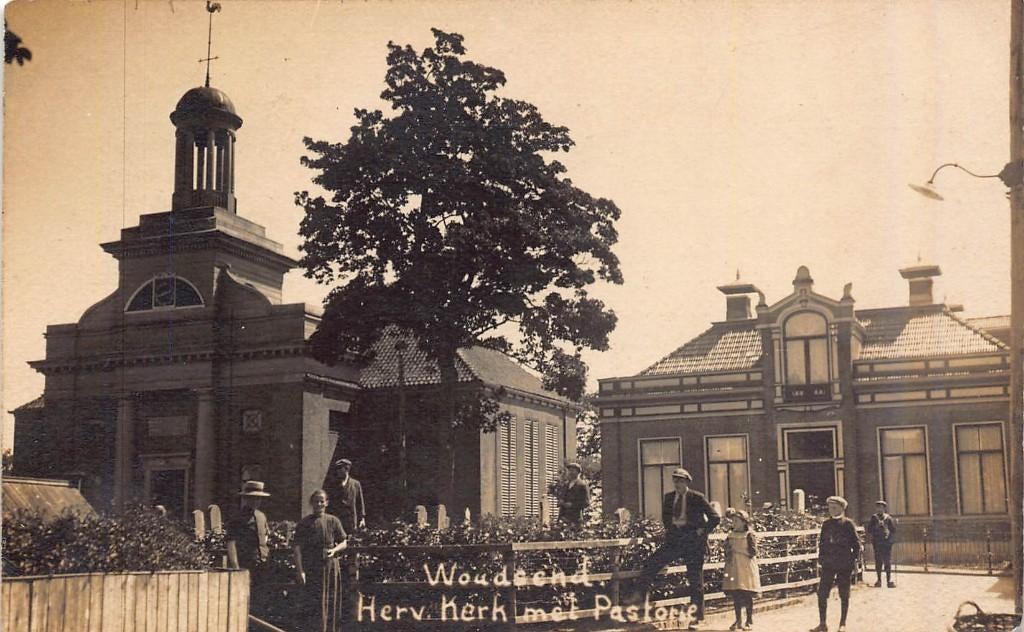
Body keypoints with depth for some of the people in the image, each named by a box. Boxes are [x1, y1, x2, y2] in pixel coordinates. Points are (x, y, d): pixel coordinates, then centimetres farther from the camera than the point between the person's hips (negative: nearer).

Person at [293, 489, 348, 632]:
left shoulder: (333, 521, 8)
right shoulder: (304, 523, 0)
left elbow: (344, 543, 13)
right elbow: (297, 547, -6)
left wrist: (334, 550, -9)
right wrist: (300, 570, -16)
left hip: (330, 568, 3)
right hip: (311, 570, -3)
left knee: (331, 605, 5)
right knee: (312, 607, -7)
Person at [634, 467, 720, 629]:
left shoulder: (697, 498, -7)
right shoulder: (668, 497, 8)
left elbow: (715, 518, -5)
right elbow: (665, 516, 27)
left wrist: (702, 531, -8)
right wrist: (669, 528, 12)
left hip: (693, 540, -4)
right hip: (673, 540, 4)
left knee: (695, 581, 2)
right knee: (651, 564, -10)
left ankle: (696, 618, 10)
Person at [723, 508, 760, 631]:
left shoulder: (749, 535, -7)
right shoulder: (731, 536, 10)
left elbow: (753, 552, -13)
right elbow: (727, 551, 16)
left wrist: (739, 550, -15)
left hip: (746, 569, -5)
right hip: (734, 569, 5)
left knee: (747, 596, 0)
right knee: (735, 595, 6)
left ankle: (749, 621, 10)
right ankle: (738, 620, 16)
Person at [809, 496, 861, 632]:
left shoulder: (848, 524, -4)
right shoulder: (826, 524, 7)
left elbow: (856, 544, -2)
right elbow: (821, 542, 15)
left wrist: (854, 560, -7)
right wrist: (821, 557, 6)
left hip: (845, 565, -4)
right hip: (828, 564, 4)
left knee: (844, 595, 6)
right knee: (822, 593, -2)